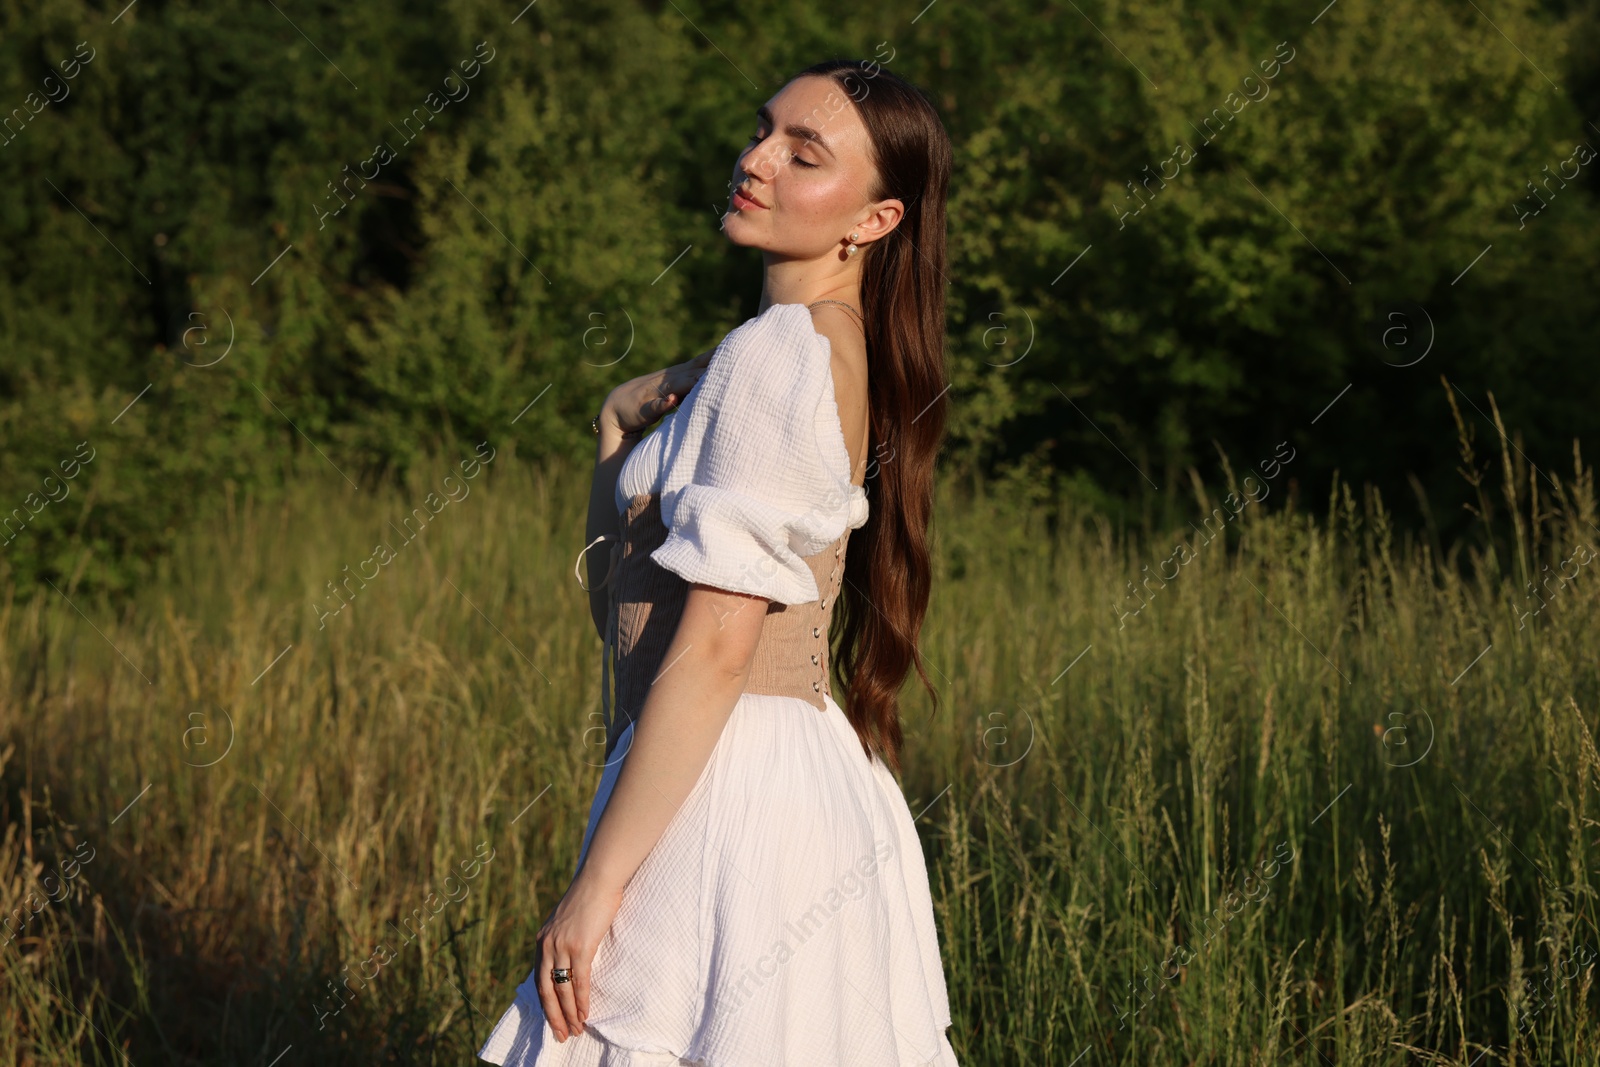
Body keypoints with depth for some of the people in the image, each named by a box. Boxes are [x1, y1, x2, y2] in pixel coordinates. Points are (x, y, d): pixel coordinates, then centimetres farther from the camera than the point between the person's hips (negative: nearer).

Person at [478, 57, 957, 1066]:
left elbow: (717, 643, -20)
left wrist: (598, 880, -19)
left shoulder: (781, 353, -14)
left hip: (734, 792, -10)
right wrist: (626, 431, 3)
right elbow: (619, 597, 18)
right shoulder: (829, 348, 16)